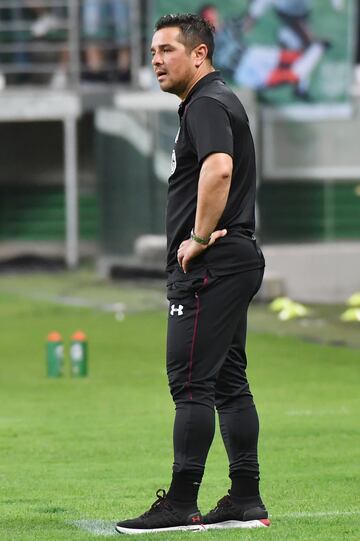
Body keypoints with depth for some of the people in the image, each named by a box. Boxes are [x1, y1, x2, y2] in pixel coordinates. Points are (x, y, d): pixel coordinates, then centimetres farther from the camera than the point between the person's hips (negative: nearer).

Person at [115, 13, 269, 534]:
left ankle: (181, 505, -10)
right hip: (236, 259, 11)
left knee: (190, 381, -10)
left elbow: (218, 168, -31)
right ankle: (246, 501, 12)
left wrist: (199, 238, -23)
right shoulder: (218, 101, 20)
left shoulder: (206, 104, -13)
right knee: (229, 382, 11)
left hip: (209, 264, -11)